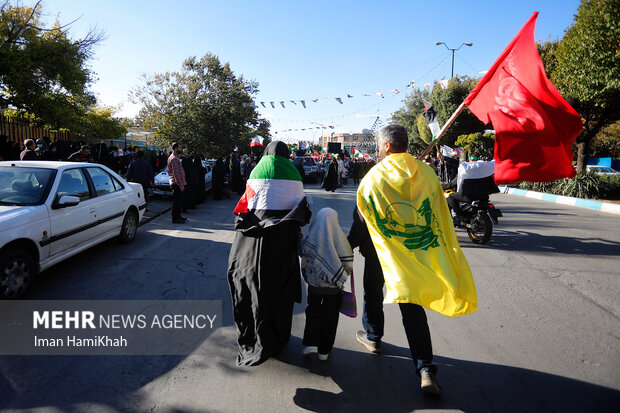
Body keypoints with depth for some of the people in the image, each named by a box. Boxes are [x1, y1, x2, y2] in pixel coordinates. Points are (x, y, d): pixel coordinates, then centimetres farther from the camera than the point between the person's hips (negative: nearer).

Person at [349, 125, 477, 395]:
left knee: (373, 292, 23)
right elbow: (440, 217, 1)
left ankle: (372, 337, 41)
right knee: (413, 306, 6)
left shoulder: (374, 176, -13)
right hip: (417, 252, 3)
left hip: (380, 250, -2)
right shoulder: (427, 173, -3)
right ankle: (425, 370, 2)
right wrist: (443, 255, 12)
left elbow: (360, 218, -6)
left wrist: (351, 246, 8)